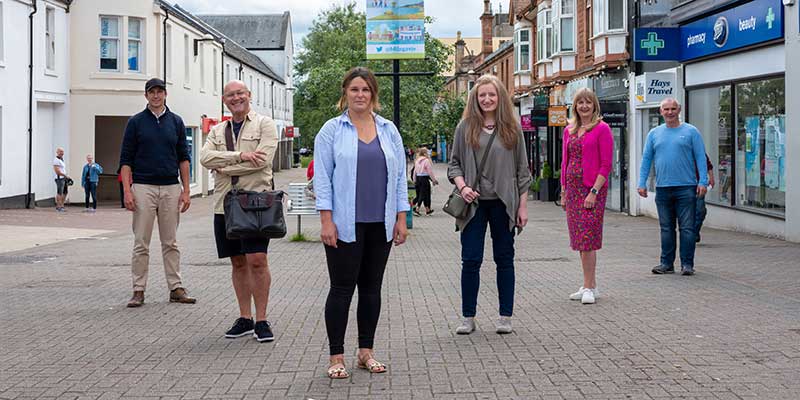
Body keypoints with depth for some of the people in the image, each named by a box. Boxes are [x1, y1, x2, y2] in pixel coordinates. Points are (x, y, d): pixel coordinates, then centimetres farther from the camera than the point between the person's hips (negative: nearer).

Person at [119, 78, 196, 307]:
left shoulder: (176, 122, 10)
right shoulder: (135, 122, 3)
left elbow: (183, 158, 11)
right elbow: (126, 159, 1)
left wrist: (186, 191, 3)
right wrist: (127, 191, -9)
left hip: (171, 188, 2)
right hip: (143, 187, -2)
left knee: (170, 242, 7)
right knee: (141, 243, 0)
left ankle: (176, 288, 11)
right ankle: (139, 290, 5)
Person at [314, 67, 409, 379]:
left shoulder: (388, 130, 10)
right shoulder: (332, 130, 0)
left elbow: (400, 176, 11)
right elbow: (322, 177, -4)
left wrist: (401, 219, 5)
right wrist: (326, 221, -11)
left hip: (380, 225, 4)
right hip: (345, 225, -4)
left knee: (372, 287, 9)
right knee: (342, 288, -2)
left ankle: (366, 352, 19)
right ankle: (336, 357, 4)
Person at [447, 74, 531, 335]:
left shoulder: (512, 128, 4)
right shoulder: (465, 127, 3)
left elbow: (522, 169, 5)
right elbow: (454, 164, 7)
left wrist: (523, 205, 1)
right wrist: (462, 187, -12)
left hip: (503, 204, 0)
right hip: (474, 204, 0)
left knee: (504, 259, 7)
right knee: (470, 260, 0)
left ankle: (505, 317, 16)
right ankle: (468, 318, 10)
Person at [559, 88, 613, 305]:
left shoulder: (601, 129, -5)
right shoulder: (569, 130, 13)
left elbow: (606, 165, -10)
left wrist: (594, 191, -16)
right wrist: (564, 192, 12)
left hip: (593, 189, -7)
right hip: (572, 189, 7)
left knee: (587, 239, -9)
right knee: (580, 239, 9)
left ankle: (588, 288, -5)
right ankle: (591, 285, 18)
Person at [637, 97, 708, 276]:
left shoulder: (691, 131, 3)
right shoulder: (654, 133, 11)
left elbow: (700, 157, 0)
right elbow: (646, 159, 12)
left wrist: (703, 181, -9)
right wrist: (642, 183, 5)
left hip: (686, 188, -3)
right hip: (662, 188, 3)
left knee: (687, 228, -1)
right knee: (666, 228, 8)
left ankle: (687, 264, 5)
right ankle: (666, 263, 15)